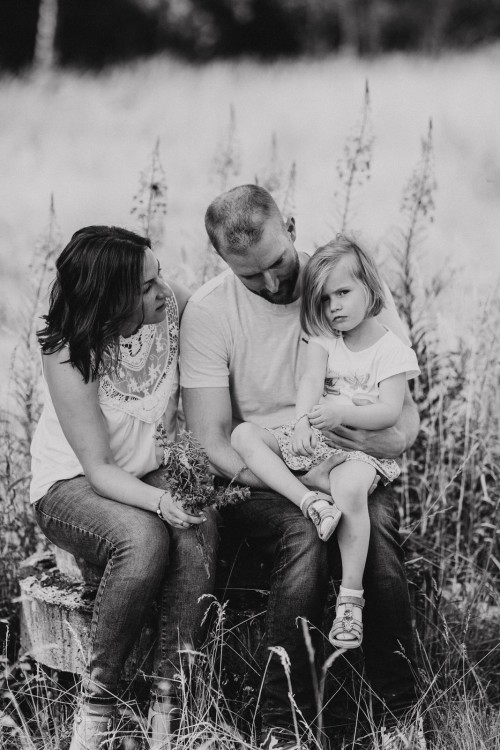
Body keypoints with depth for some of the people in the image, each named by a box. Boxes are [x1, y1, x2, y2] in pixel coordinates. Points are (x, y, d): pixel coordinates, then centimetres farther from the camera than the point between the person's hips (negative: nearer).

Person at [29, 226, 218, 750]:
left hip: (146, 477, 4)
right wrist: (159, 502, -41)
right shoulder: (67, 353, -22)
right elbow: (99, 469, -24)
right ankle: (96, 703, -23)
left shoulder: (172, 305, -11)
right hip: (71, 486, -4)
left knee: (198, 539, -30)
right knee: (145, 538, -36)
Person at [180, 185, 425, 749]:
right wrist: (300, 480, -24)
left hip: (348, 467, 1)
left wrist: (396, 439, -24)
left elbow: (405, 405, 1)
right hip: (253, 479, -1)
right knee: (304, 531, -35)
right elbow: (213, 443, -10)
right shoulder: (209, 311, -7)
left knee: (376, 519, -33)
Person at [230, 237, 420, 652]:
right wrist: (303, 420, -27)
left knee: (350, 488, -40)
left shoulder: (393, 351, -1)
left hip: (362, 446, -5)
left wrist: (343, 412, -26)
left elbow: (390, 412, -10)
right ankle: (310, 501, -36)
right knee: (244, 434, -17)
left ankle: (351, 600, -34)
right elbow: (311, 381, -6)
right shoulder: (324, 338, 12)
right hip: (313, 439, 6)